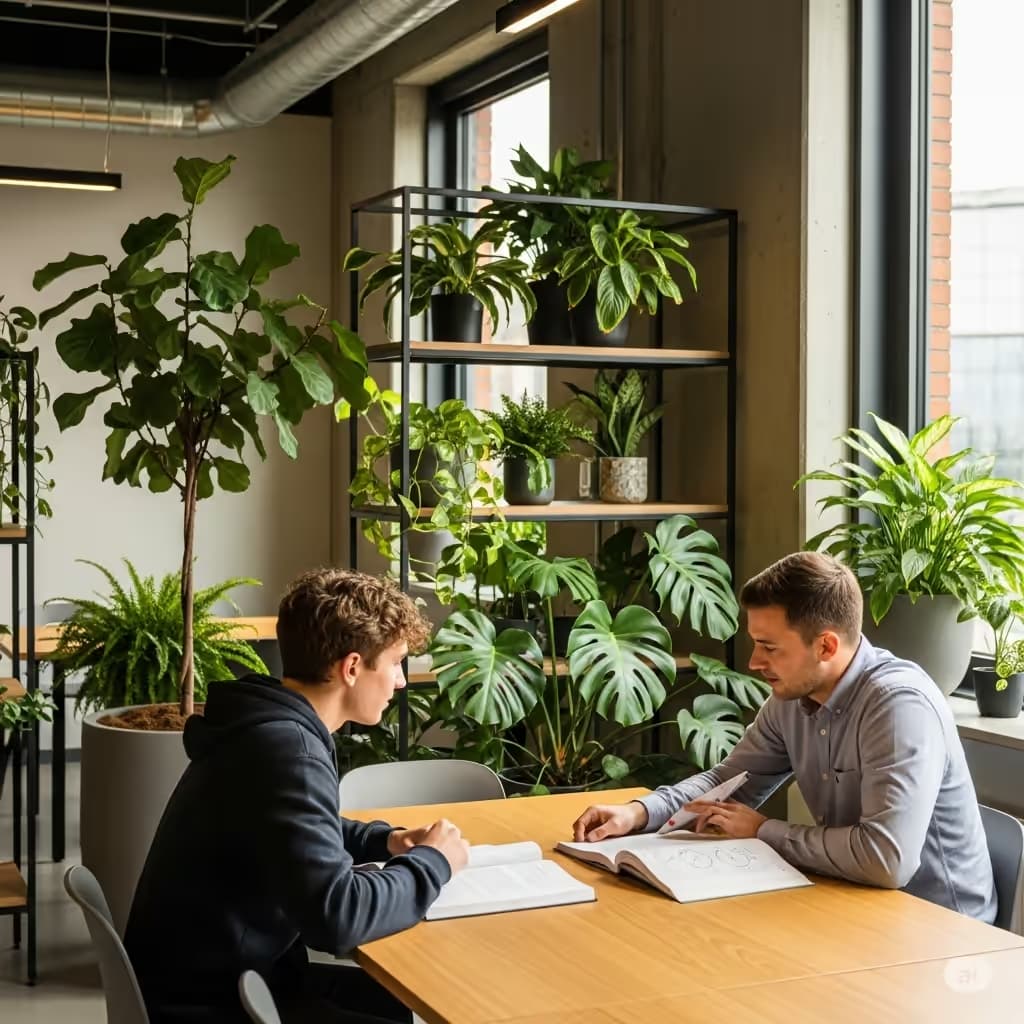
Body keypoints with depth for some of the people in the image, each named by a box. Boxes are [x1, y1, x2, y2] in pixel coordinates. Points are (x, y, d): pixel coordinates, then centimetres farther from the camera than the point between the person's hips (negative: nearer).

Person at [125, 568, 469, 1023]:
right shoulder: (286, 751, -25)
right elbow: (334, 915, -33)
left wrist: (382, 841, 7)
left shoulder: (274, 724, 5)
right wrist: (431, 862, -16)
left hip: (231, 975, 10)